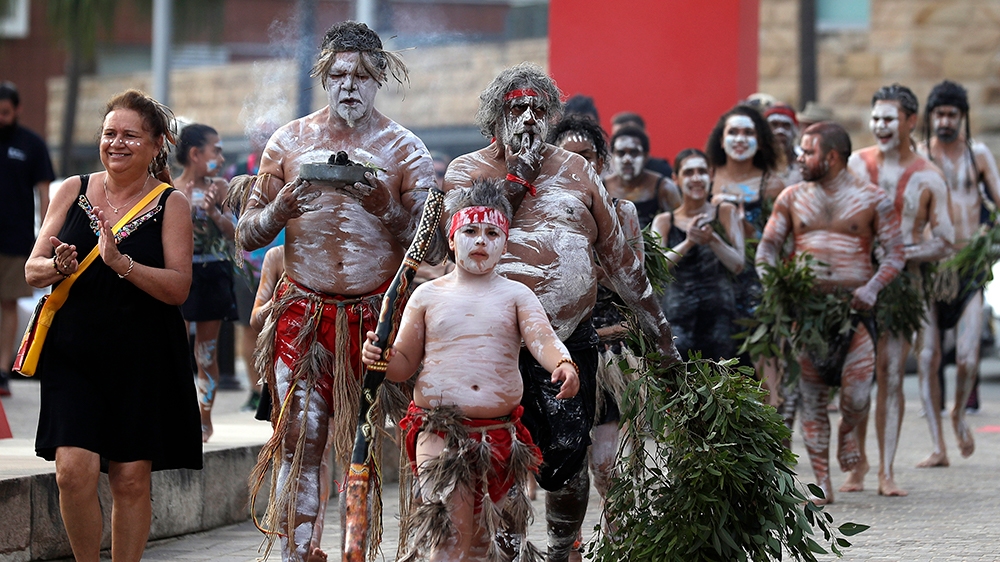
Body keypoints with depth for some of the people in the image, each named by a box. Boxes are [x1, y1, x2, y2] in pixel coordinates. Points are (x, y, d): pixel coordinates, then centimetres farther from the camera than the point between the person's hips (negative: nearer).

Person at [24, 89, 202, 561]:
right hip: (74, 353, 1)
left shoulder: (171, 203, 0)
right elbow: (33, 271, 7)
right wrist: (58, 266, -15)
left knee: (131, 478, 2)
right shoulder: (74, 190, 7)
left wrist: (121, 262, -22)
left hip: (142, 358, -1)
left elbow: (178, 288, -8)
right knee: (74, 472, -11)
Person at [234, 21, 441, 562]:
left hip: (376, 313, -1)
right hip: (303, 312, 1)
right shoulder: (289, 142, 8)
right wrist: (284, 205, -10)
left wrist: (385, 205, -15)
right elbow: (248, 234, 9)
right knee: (300, 440, -5)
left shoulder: (404, 150, 4)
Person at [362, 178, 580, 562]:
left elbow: (541, 338, -9)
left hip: (498, 430, 2)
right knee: (452, 529, -13)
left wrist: (563, 364, -31)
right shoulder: (429, 295, 8)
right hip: (439, 426, -1)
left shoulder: (515, 296, 8)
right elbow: (405, 363, 11)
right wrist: (380, 357, -12)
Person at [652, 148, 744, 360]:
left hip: (719, 314, 0)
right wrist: (688, 242, -17)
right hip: (678, 316, 0)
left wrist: (712, 240, -13)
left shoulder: (726, 213, 10)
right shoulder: (664, 222, 11)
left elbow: (738, 265, 3)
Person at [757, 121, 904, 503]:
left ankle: (847, 429, 24)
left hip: (853, 306, -2)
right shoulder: (792, 198, 11)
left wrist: (872, 287, -16)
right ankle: (821, 482, 8)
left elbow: (895, 253, 2)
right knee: (810, 396, 0)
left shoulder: (872, 199, 3)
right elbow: (767, 246, 11)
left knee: (856, 396, -12)